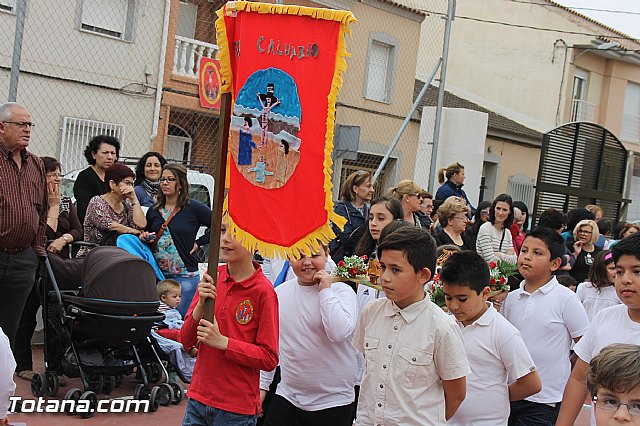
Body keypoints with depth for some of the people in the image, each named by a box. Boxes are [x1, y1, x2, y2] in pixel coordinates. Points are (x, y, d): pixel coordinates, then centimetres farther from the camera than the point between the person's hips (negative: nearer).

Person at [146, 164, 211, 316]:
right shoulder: (154, 210, 11)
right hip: (156, 274, 5)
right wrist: (145, 238, 2)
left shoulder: (193, 208, -4)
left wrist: (198, 243, -4)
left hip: (185, 276, -5)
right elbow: (147, 238, 24)